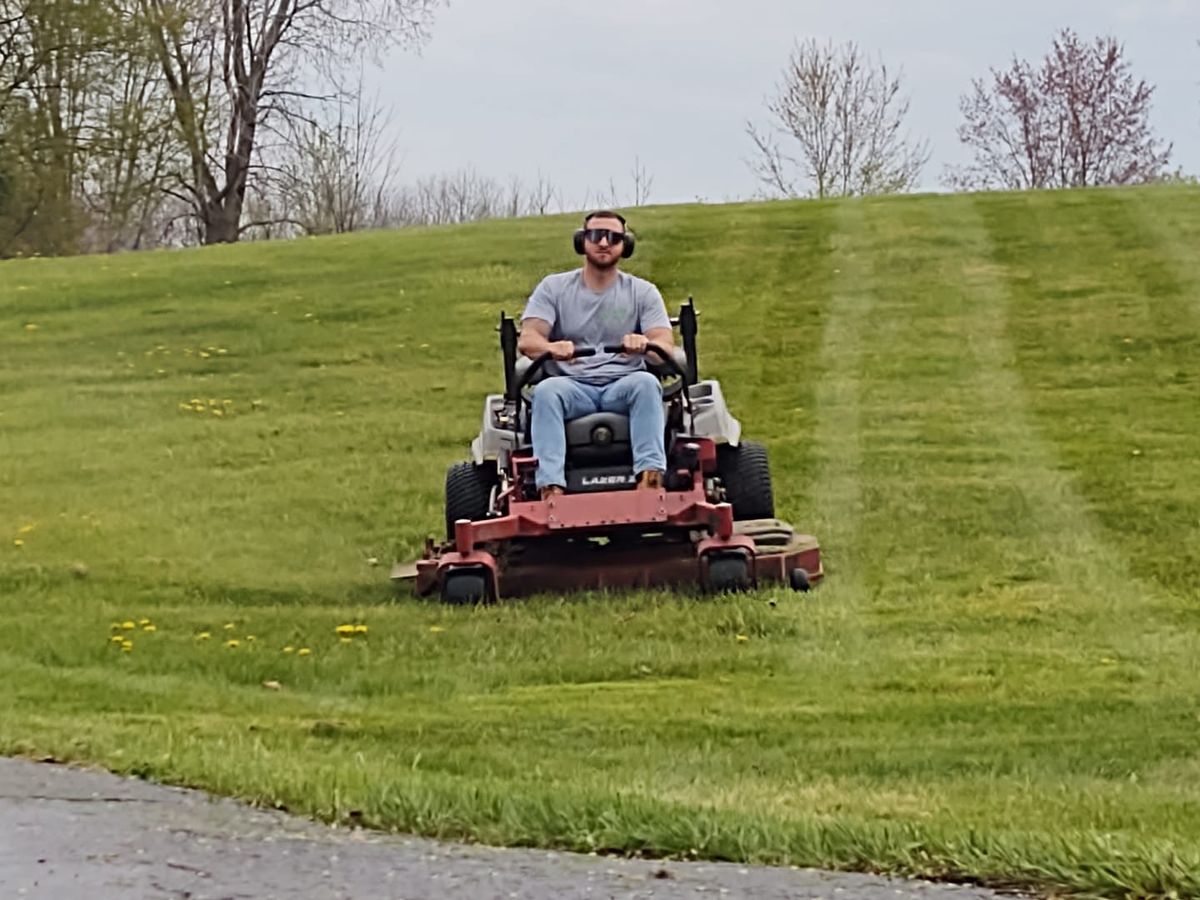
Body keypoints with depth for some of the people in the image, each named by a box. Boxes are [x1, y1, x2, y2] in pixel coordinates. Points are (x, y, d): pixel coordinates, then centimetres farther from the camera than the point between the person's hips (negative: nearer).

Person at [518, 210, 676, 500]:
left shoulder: (643, 292, 13)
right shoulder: (553, 288, 12)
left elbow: (666, 345, -1)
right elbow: (527, 339, -2)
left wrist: (645, 343, -28)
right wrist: (551, 347, -28)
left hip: (623, 385, 0)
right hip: (573, 386, 0)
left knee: (646, 383, -33)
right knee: (546, 390, -34)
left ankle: (650, 475, -47)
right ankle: (550, 487, -48)